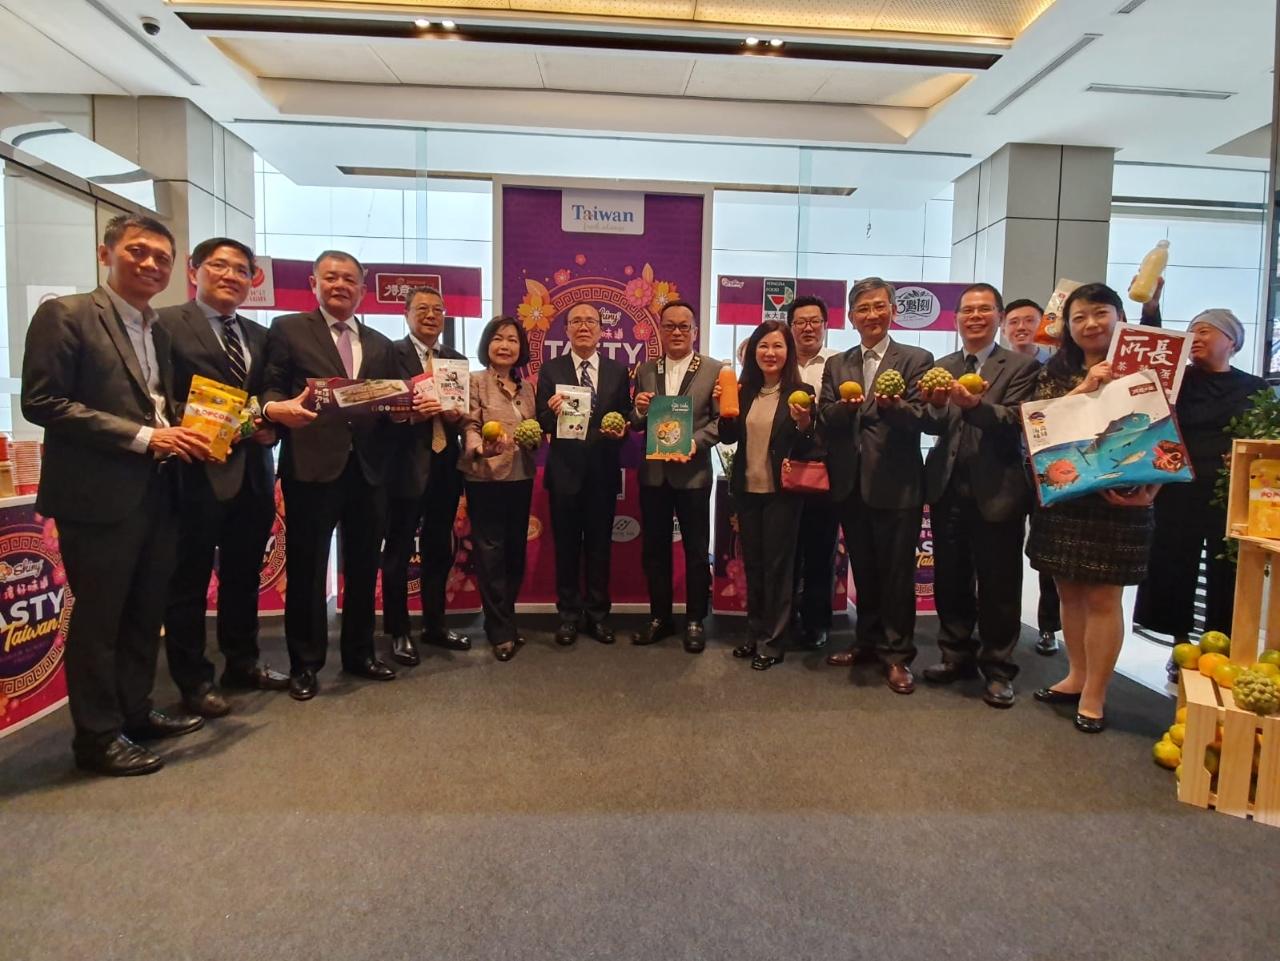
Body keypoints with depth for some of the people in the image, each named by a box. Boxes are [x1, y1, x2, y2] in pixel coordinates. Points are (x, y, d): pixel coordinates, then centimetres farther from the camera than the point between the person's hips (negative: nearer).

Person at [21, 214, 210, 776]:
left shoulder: (159, 332, 15)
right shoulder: (65, 315, -8)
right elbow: (41, 402, -15)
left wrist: (180, 433, -1)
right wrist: (142, 437, -20)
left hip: (157, 493, 7)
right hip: (99, 495, -7)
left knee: (146, 614, 16)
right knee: (97, 618, 4)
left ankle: (135, 713, 32)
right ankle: (97, 736, 19)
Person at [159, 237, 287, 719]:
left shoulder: (260, 336, 16)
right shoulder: (167, 324, -4)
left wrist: (271, 427, -4)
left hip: (252, 474, 6)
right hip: (197, 472, -6)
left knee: (244, 575, 17)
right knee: (189, 581, 5)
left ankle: (242, 662, 32)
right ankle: (193, 680, 18)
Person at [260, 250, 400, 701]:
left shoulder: (381, 345, 17)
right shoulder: (288, 329, 6)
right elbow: (270, 390, -2)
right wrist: (276, 409, -24)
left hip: (368, 469, 4)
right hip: (312, 467, -4)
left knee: (364, 567, 12)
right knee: (307, 568, 3)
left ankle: (360, 653, 27)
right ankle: (304, 663, 17)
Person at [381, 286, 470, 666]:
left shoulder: (456, 360, 13)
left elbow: (464, 411, 11)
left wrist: (455, 415, -11)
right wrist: (413, 412, -28)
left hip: (445, 468, 5)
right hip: (406, 467, -5)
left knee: (439, 551, 14)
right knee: (398, 553, 5)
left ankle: (435, 625, 27)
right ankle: (398, 632, 18)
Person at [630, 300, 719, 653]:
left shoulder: (714, 370, -1)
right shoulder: (645, 370, 8)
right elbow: (636, 423, 7)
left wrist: (696, 441, -21)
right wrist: (639, 411, -14)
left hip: (693, 471, -3)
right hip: (653, 472, 3)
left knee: (696, 550, 7)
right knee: (654, 548, 11)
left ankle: (695, 620, 20)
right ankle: (659, 617, 25)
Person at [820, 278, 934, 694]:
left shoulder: (917, 360, -1)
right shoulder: (836, 365, 10)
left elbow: (920, 418, -12)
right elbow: (826, 421, 1)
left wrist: (891, 404, -32)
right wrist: (845, 406, -20)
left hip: (896, 484, -4)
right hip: (850, 484, 4)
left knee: (897, 572, 4)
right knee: (863, 569, 16)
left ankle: (896, 654, 17)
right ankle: (868, 639, 32)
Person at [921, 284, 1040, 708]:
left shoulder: (1022, 366, -1)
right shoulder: (941, 367, 11)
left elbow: (1016, 420, -16)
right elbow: (933, 427, 1)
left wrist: (976, 405, -32)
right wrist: (937, 405, -21)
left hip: (997, 489, -4)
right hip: (947, 487, 4)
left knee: (998, 585, 6)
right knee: (950, 579, 13)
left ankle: (998, 669, 20)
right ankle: (957, 655, 29)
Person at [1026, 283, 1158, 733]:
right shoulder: (1055, 372, 7)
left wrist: (1149, 490, -16)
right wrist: (1085, 388, -19)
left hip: (1116, 501, -4)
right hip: (1061, 498, 4)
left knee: (1102, 596, 1)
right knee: (1069, 591, 12)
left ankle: (1094, 694, 13)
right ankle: (1077, 676, 28)